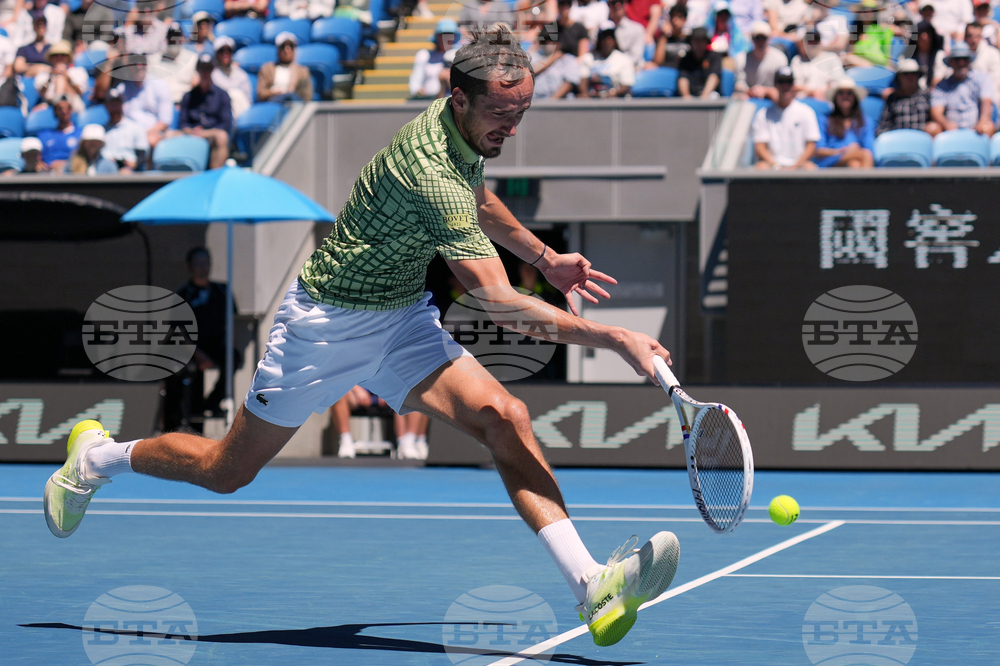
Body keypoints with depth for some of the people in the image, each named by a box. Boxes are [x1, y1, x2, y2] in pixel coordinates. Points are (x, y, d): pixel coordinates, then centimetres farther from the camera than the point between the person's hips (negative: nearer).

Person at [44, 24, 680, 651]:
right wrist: (614, 339, -39)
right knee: (227, 471, 10)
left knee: (504, 417, -18)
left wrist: (546, 257, 15)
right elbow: (500, 302, -37)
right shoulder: (431, 172, -33)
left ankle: (593, 585, -27)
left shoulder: (465, 132, -5)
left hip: (404, 317, 7)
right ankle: (98, 456, 38)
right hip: (330, 322, -7)